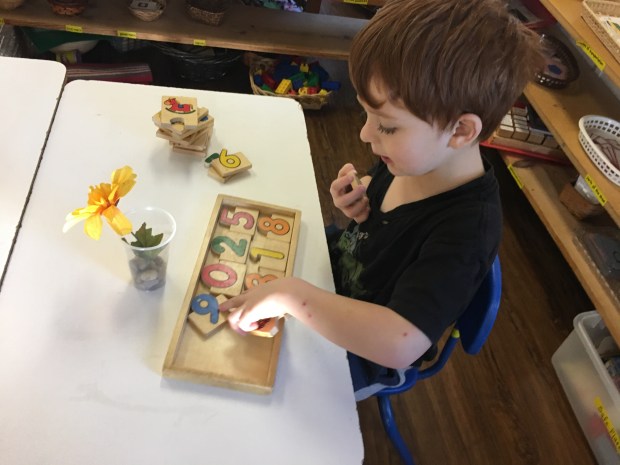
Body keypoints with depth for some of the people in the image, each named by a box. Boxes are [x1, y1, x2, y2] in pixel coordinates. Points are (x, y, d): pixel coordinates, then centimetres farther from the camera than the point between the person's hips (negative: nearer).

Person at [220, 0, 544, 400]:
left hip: (363, 352, -6)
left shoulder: (465, 229, -38)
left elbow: (400, 345, -46)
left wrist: (290, 293, -44)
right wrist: (361, 204, -17)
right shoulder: (414, 159, -16)